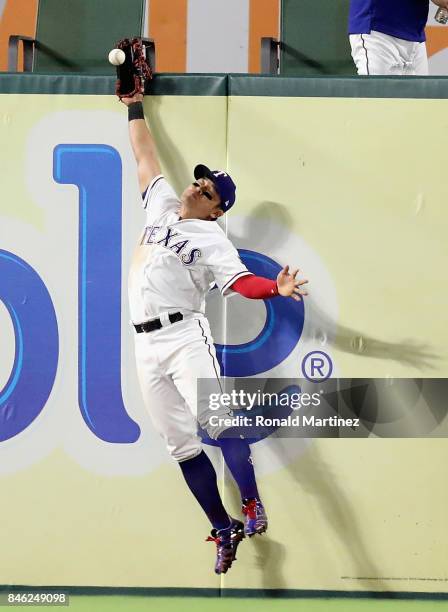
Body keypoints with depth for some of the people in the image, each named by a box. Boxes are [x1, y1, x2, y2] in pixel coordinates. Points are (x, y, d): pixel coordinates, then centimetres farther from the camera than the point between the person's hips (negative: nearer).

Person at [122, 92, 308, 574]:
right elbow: (145, 156, 26)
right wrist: (134, 106, 28)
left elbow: (242, 283, -11)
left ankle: (252, 506, -21)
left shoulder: (212, 241, 2)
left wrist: (276, 288, -30)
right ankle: (224, 529, 6)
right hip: (147, 345, 5)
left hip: (185, 336, -5)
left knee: (215, 421, -25)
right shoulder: (162, 205, 18)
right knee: (181, 444, 2)